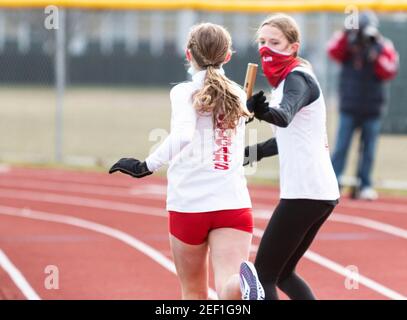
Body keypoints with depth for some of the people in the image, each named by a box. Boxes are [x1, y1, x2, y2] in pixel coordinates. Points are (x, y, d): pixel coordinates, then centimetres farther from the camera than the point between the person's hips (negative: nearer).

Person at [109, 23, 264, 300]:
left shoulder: (185, 92, -4)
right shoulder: (238, 95, 10)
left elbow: (182, 135, -22)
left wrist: (146, 166, -16)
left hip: (189, 205, -2)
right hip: (234, 204, 2)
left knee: (194, 293, 17)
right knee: (228, 287, -14)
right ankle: (244, 283, -49)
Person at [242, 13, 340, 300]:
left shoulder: (297, 78, -12)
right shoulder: (287, 79, 16)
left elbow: (284, 116, -36)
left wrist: (263, 111, -55)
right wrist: (252, 153, 37)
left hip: (305, 192, -10)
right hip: (323, 192, 10)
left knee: (263, 275, -7)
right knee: (282, 273, 17)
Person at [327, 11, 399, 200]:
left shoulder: (383, 47, 0)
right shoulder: (348, 44, -1)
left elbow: (389, 71, -12)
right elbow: (334, 51, -20)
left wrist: (377, 55, -24)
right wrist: (347, 35, -29)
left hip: (372, 110, 1)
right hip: (349, 108, -1)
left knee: (368, 151, 4)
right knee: (341, 147, -4)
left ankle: (364, 186, 10)